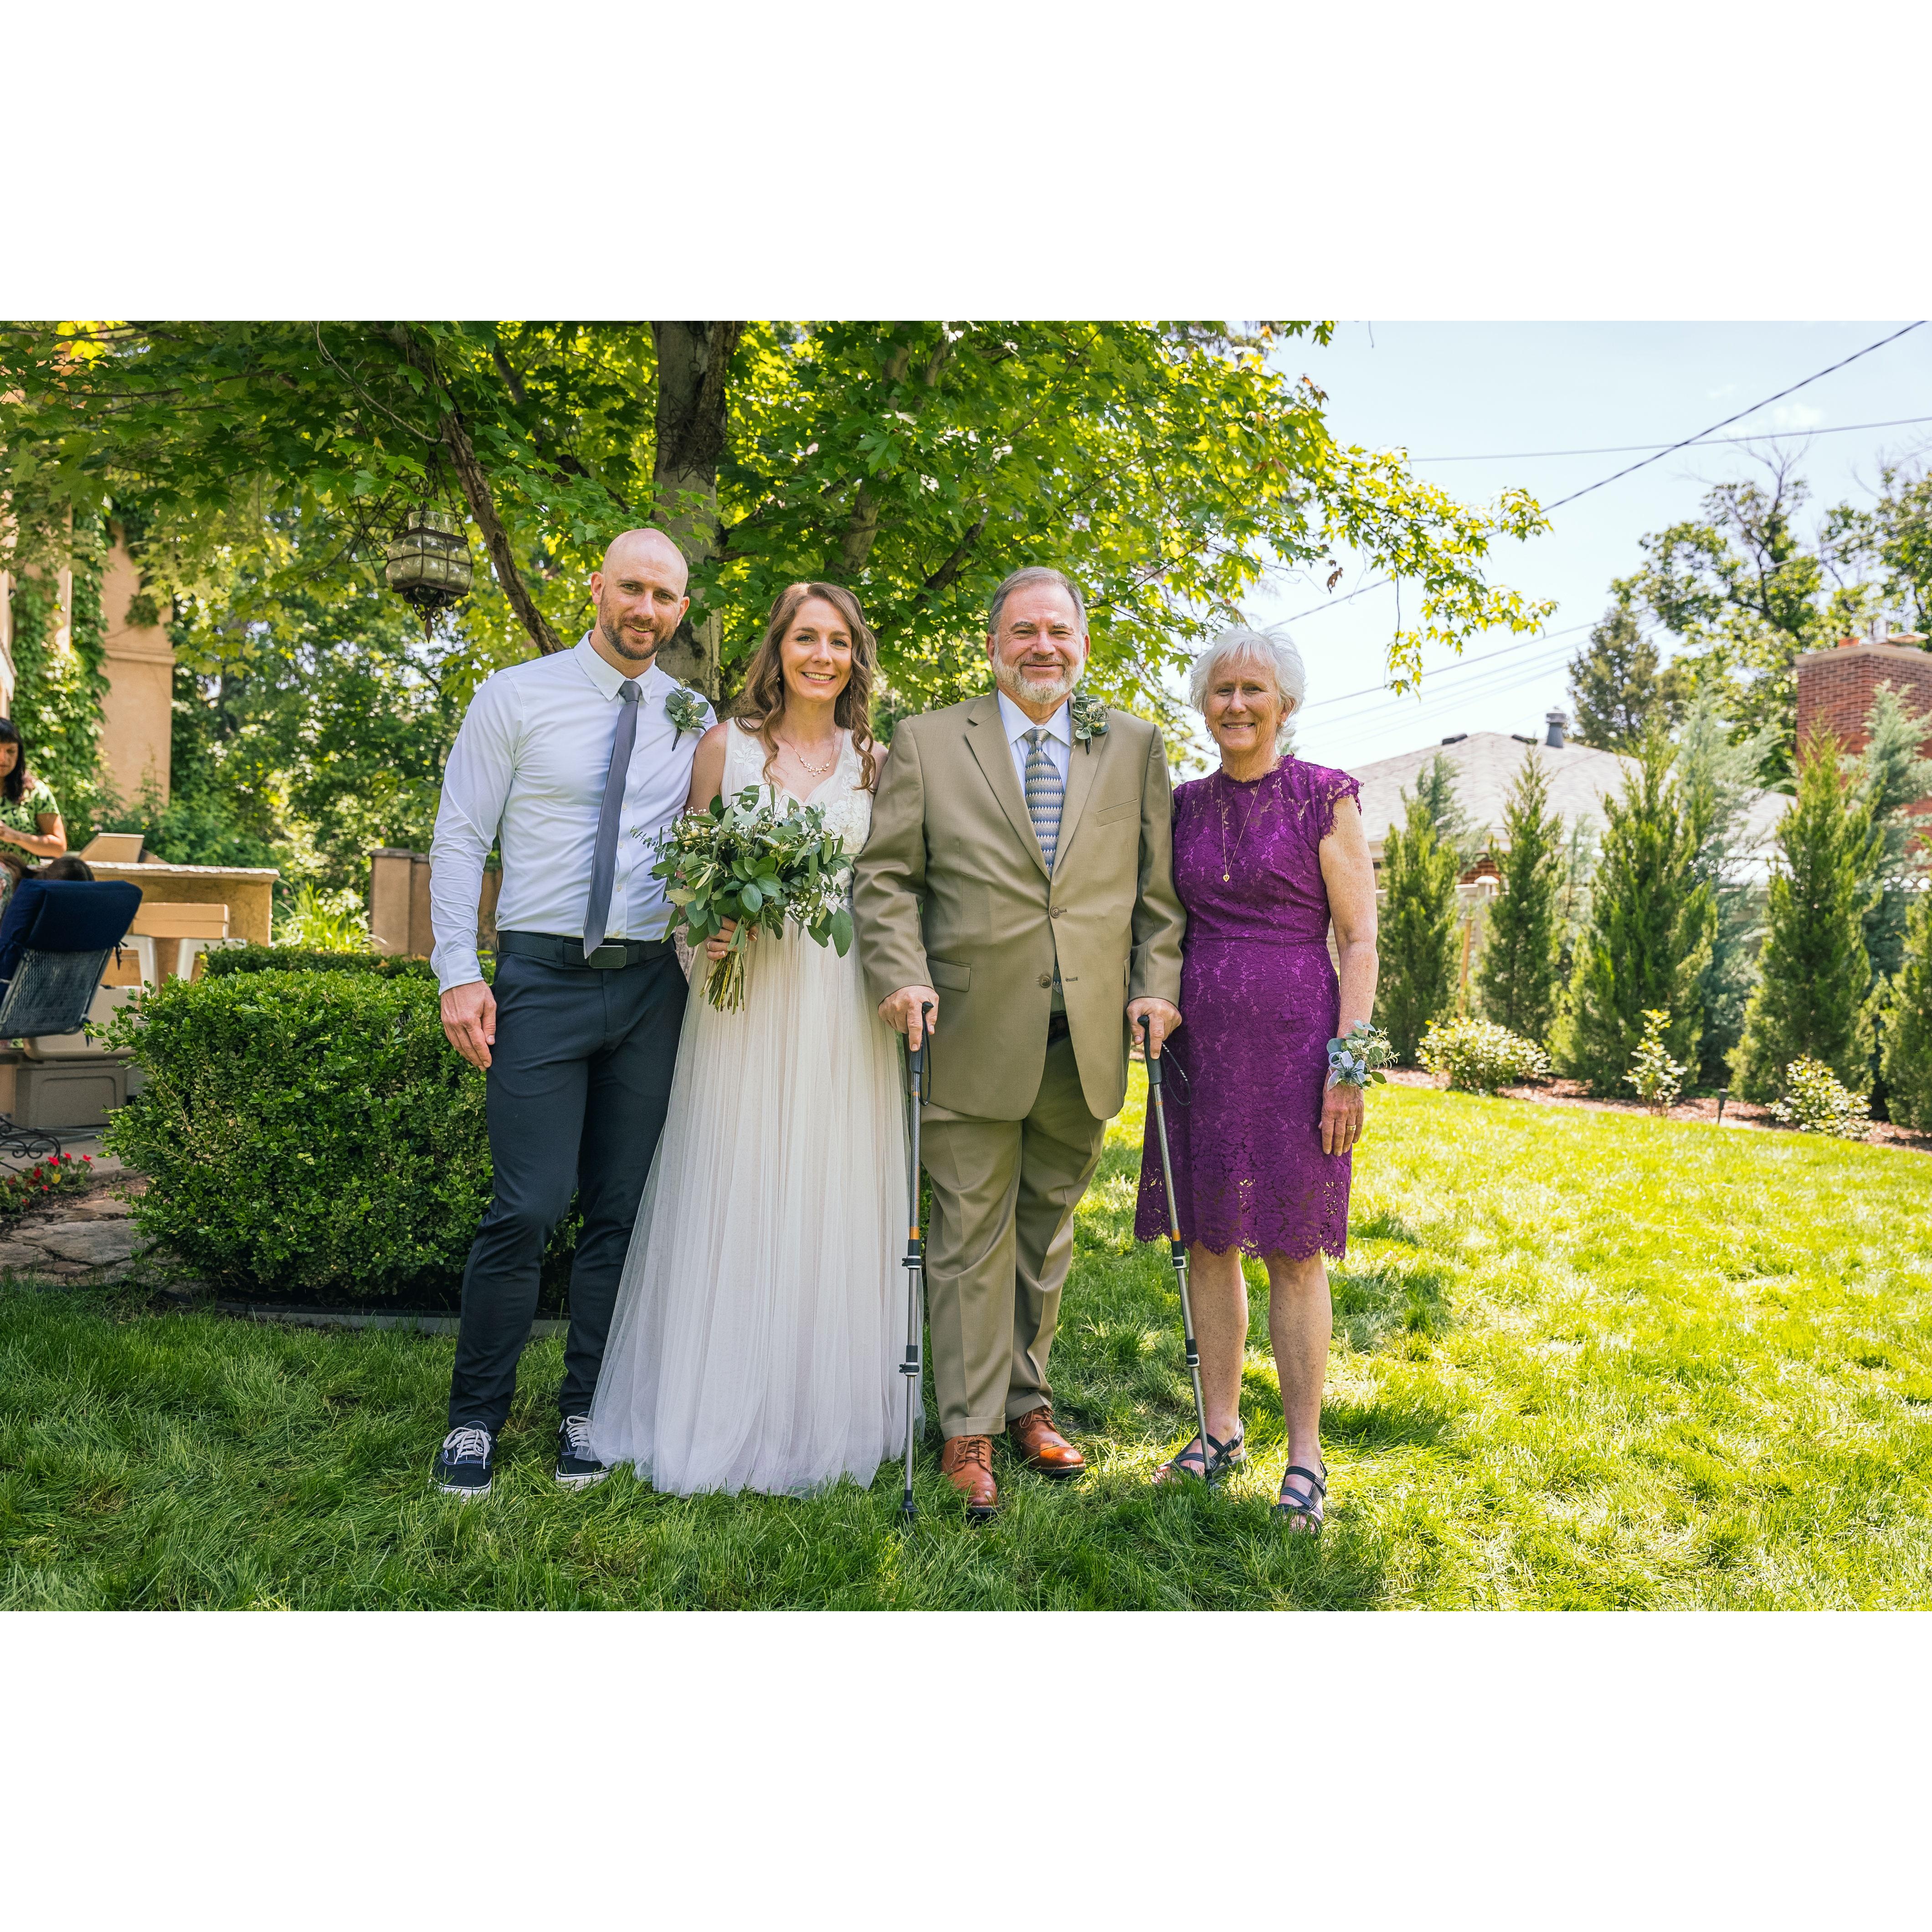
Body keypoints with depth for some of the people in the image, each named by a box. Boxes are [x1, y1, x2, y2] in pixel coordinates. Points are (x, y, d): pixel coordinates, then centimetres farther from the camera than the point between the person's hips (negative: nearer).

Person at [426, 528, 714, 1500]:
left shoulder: (698, 721, 10)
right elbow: (459, 839, 1)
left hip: (654, 985, 3)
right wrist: (459, 974, -8)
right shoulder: (516, 697, 2)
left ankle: (585, 1411, 22)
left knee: (622, 1212, 8)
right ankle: (475, 1417, 11)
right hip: (543, 980, -3)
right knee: (527, 1209, -7)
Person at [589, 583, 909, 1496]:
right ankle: (720, 1414, 14)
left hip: (843, 1008, 2)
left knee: (832, 1204, 4)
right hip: (745, 999, -1)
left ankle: (818, 1417, 18)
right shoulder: (727, 746, 6)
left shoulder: (875, 761, 11)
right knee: (735, 1201, 1)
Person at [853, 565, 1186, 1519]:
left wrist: (1156, 985, 0)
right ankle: (969, 1431, 14)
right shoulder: (927, 743, 6)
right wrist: (902, 974, -11)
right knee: (972, 1239, 2)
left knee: (1048, 1232, 13)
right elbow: (885, 876, 3)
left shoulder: (1134, 747, 11)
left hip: (1086, 1040, 2)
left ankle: (1029, 1400, 29)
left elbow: (1159, 887, 11)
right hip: (973, 1038, -2)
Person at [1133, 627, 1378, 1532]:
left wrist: (1348, 1065, -12)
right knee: (1206, 1239, 9)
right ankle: (1220, 1430, 24)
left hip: (1292, 1040, -5)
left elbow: (1359, 940, -5)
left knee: (1292, 1250, 0)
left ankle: (1305, 1457, 12)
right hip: (1201, 1041, 5)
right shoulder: (1186, 805, 11)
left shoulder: (1325, 800, -3)